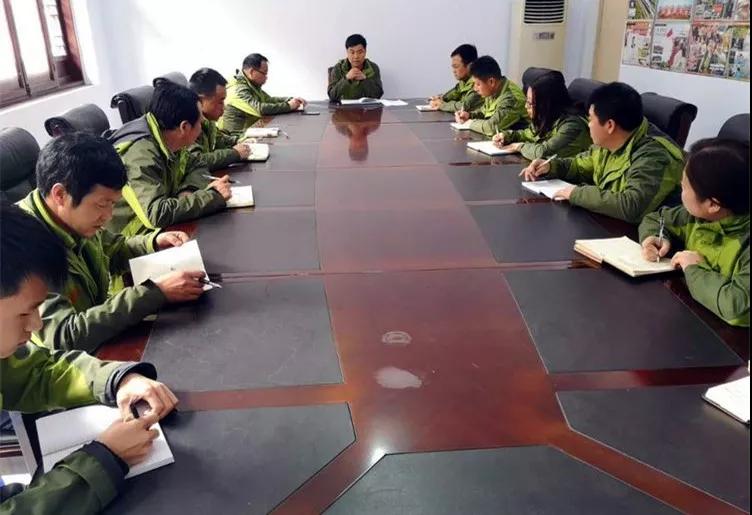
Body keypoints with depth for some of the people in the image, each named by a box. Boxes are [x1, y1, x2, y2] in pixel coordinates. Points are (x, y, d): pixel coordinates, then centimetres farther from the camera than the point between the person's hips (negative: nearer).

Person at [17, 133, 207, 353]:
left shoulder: (75, 220, -5)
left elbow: (114, 251, 15)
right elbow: (66, 337, -35)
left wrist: (154, 242, -4)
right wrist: (155, 292, -33)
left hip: (101, 344, 7)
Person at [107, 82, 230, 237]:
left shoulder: (168, 142, -4)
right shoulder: (139, 155, -26)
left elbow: (196, 167, 10)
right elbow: (157, 214, -34)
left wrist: (189, 191, -12)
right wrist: (212, 195, -26)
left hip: (159, 229, 7)